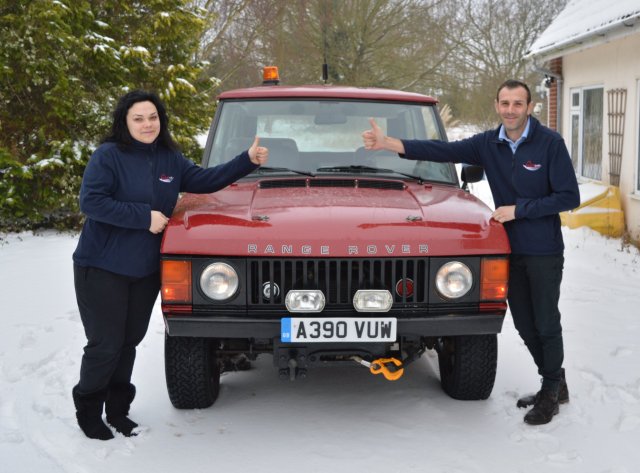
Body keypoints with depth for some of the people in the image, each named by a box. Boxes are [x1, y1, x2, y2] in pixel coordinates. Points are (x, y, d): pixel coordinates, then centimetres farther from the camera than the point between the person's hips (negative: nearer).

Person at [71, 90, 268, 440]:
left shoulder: (170, 158, 8)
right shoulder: (108, 156, -12)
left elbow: (203, 180, 13)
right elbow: (90, 201, -21)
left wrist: (248, 161, 3)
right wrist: (145, 217, -22)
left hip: (145, 271, 6)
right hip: (102, 269, -6)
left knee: (129, 341, 13)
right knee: (105, 345, -3)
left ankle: (117, 410, 28)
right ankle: (88, 410, 17)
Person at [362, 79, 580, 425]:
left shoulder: (550, 143, -12)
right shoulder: (488, 144, 2)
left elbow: (569, 197, -13)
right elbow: (444, 151, -8)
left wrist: (519, 209, -18)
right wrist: (388, 144, -19)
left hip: (544, 252, -5)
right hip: (511, 250, 5)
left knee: (546, 323, 2)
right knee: (524, 325, 12)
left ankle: (550, 393, 17)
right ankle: (555, 385, 29)